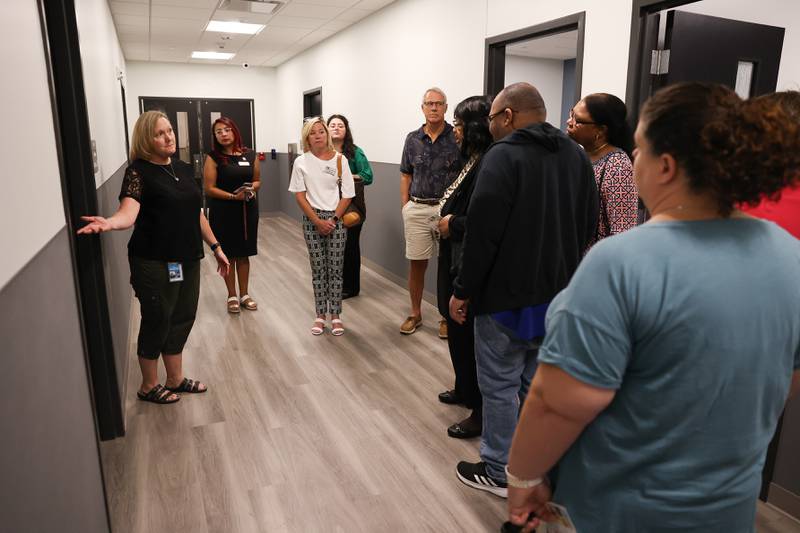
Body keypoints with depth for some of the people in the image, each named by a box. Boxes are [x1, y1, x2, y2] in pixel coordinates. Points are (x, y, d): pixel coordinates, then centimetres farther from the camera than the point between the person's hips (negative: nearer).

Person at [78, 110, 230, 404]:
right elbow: (128, 212, -27)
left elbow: (196, 213, 15)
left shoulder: (183, 168, 9)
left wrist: (215, 247, 16)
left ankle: (175, 379, 34)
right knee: (158, 322, 6)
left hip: (188, 259, 7)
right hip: (155, 263, -7)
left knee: (182, 319, 16)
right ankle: (148, 387, 27)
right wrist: (108, 223, -49)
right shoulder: (139, 172, -12)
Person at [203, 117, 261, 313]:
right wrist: (233, 196, -20)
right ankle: (232, 296, 20)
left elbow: (257, 180, 13)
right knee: (228, 254, 7)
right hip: (223, 212, -3)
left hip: (247, 209, 3)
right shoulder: (213, 158, -6)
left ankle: (244, 294, 25)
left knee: (243, 254, 12)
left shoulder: (249, 155, 3)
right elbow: (209, 189, -10)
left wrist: (251, 188, -9)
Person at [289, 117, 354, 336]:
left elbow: (347, 195, -1)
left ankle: (335, 315, 12)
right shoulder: (301, 162, 0)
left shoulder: (340, 160, -1)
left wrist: (333, 219, -9)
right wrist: (318, 221, -10)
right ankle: (320, 316, 14)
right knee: (318, 269, 5)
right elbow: (300, 195, -2)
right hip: (312, 220, 0)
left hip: (336, 219, 0)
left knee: (335, 269, 2)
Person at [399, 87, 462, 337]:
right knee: (416, 264, 8)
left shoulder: (457, 138, -2)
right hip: (417, 209, 3)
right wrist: (405, 207, 7)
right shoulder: (412, 139, 8)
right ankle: (415, 313, 24)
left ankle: (447, 316, 20)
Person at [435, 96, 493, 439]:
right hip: (457, 260, 10)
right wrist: (449, 221, 0)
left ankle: (481, 411, 18)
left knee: (469, 334, 2)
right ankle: (464, 389, 41)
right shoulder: (472, 161, 10)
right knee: (458, 329, 21)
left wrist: (452, 225, -15)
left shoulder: (488, 166, -20)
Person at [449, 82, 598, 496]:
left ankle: (498, 471, 20)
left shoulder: (504, 155, -15)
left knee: (500, 384, 6)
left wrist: (464, 289, -11)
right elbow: (588, 227, 13)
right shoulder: (577, 156, 8)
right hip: (558, 294, 8)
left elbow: (482, 232, -20)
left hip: (508, 295, -8)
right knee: (539, 383, 19)